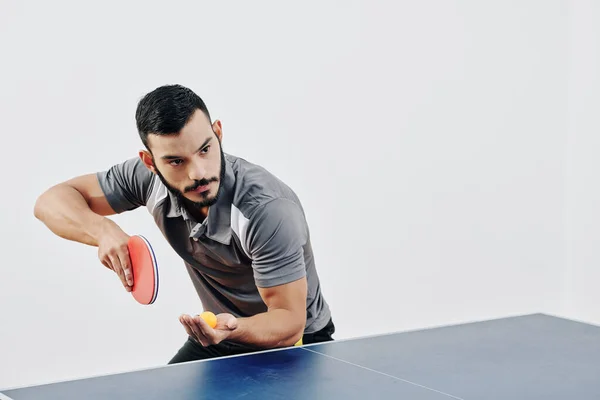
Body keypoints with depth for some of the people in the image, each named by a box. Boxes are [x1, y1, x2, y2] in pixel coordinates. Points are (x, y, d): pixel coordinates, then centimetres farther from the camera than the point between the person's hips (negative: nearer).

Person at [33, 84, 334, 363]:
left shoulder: (270, 210, -35)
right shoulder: (148, 177, -19)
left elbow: (290, 323, -30)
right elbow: (52, 201, -11)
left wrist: (234, 328, -51)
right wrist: (104, 231, -32)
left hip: (298, 346, -4)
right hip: (217, 340, 4)